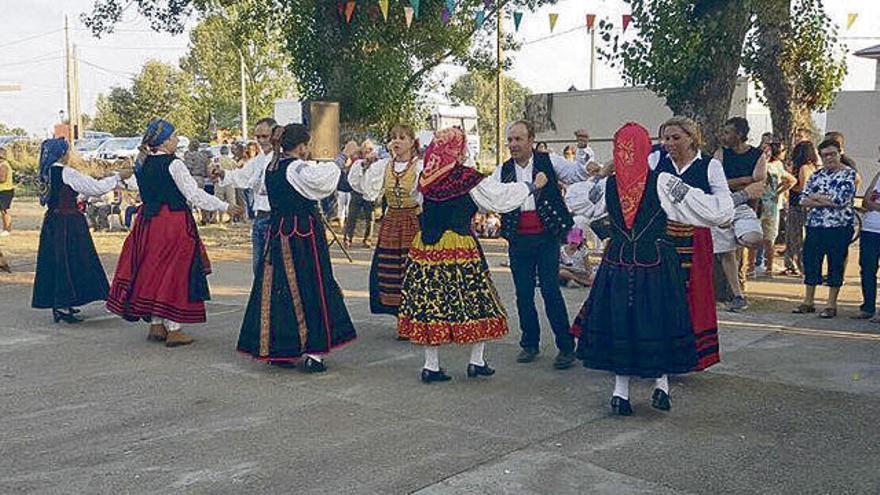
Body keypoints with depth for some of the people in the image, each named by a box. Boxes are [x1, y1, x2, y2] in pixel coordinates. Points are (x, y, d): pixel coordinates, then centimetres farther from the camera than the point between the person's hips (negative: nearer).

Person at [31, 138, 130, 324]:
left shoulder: (47, 173, 8)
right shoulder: (66, 173, -15)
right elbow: (96, 187, -14)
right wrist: (118, 177, -5)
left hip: (52, 222, 8)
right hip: (68, 223, -8)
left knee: (55, 262, 13)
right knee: (69, 261, -2)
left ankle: (57, 304, 22)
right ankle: (63, 307, 1)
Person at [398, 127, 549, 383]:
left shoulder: (426, 178, 5)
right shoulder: (466, 177, -9)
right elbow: (501, 196, -2)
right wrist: (534, 185, 11)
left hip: (426, 245, 5)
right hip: (458, 245, -5)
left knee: (430, 302, 8)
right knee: (473, 300, 9)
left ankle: (431, 366, 10)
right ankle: (477, 361, 15)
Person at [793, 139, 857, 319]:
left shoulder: (849, 174, -4)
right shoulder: (817, 174, 12)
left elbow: (841, 200, -17)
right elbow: (804, 200, 4)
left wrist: (816, 197, -5)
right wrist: (827, 202, -11)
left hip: (839, 227, -5)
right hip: (814, 225, 5)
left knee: (836, 265, 1)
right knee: (810, 262, 7)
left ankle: (832, 305, 9)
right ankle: (808, 302, 17)